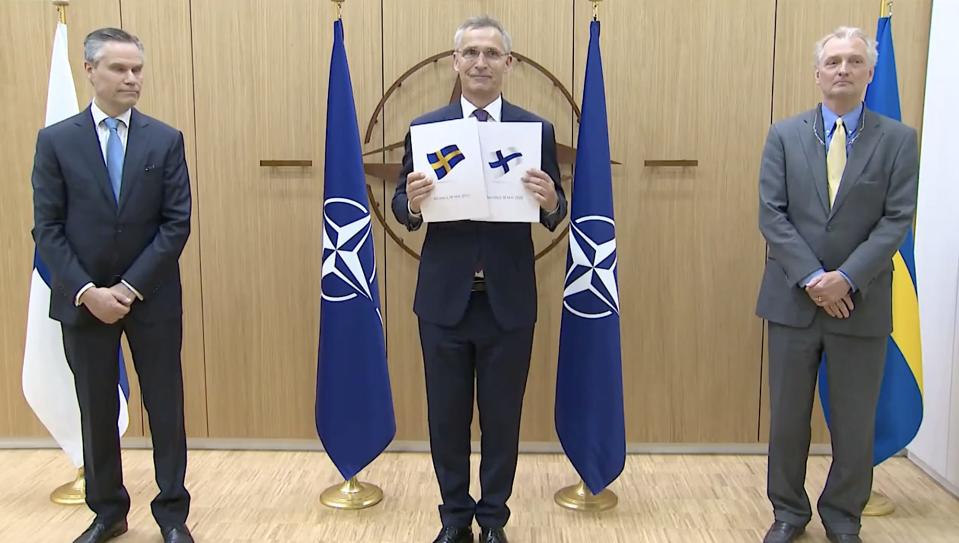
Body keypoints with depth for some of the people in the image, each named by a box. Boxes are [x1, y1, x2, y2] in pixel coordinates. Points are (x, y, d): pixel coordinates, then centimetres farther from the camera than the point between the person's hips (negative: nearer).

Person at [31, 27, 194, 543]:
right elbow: (47, 229, -2)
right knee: (97, 411, 11)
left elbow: (177, 223, -5)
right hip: (83, 299, 1)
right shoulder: (56, 141, 1)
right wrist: (86, 291, -13)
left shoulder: (166, 140, 0)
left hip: (152, 298, 0)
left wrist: (131, 287, -12)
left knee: (166, 408, 6)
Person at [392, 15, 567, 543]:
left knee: (501, 418, 12)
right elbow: (403, 211, 2)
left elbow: (553, 217, 1)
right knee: (446, 416, 12)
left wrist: (550, 201, -21)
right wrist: (412, 201, -21)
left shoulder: (537, 130, 1)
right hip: (444, 298, 1)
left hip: (508, 300, 0)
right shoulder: (425, 127, 1)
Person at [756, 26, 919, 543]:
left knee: (854, 422, 10)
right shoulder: (784, 135, 3)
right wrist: (812, 278, -14)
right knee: (788, 417, 11)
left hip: (861, 303, 0)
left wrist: (847, 278, -17)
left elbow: (897, 220, -5)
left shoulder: (898, 139, 2)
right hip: (793, 298, 1)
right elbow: (772, 215, -4)